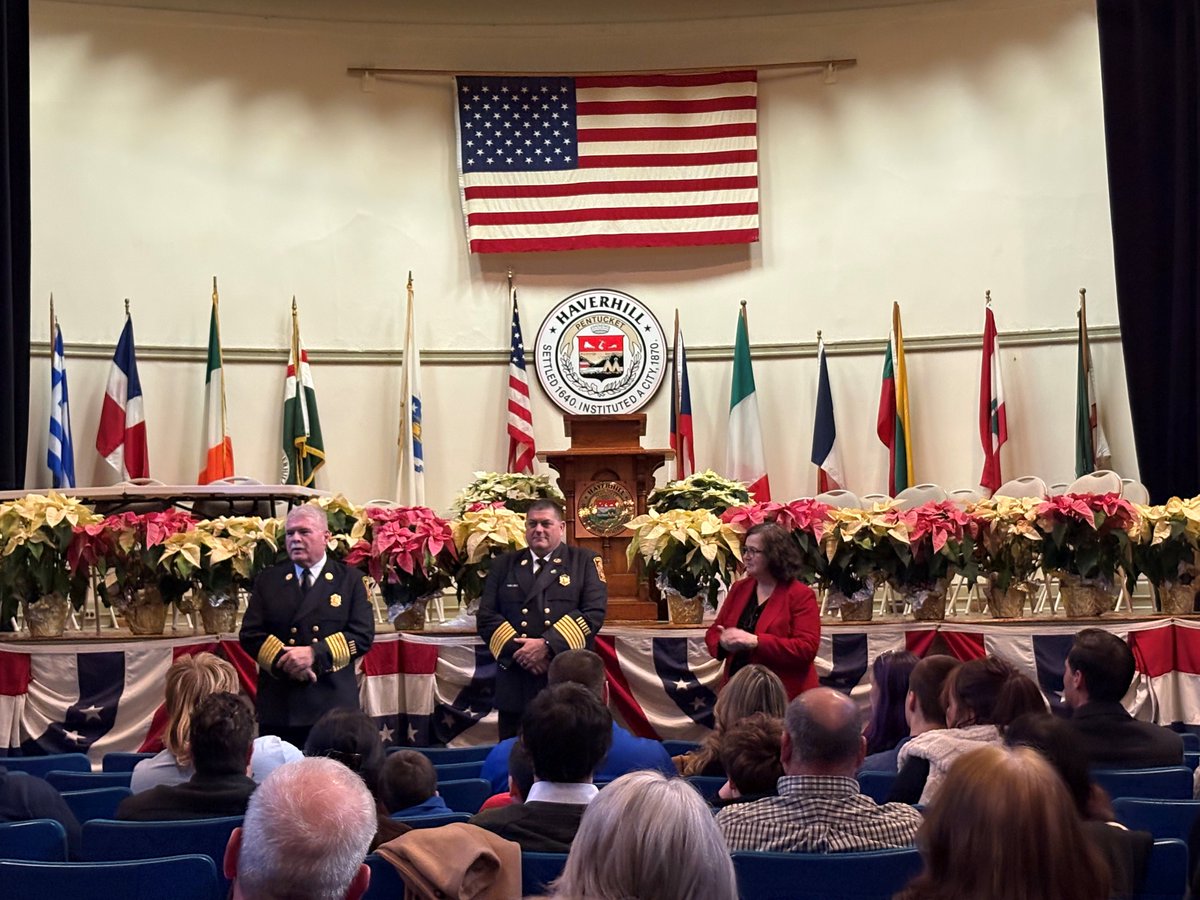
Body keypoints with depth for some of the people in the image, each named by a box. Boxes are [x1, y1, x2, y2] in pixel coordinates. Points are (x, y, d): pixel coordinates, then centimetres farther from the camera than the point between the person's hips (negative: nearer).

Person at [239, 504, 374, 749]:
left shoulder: (350, 579, 8)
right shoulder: (268, 580, 13)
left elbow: (363, 635, -2)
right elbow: (250, 634, 6)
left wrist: (315, 654, -14)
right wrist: (283, 661, -12)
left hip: (333, 703, -1)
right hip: (278, 706, 1)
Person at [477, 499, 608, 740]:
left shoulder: (585, 562, 6)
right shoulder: (504, 565, 13)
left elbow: (594, 612, -7)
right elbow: (486, 616, 6)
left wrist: (548, 645, -16)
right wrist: (518, 650, -11)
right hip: (515, 683, 2)